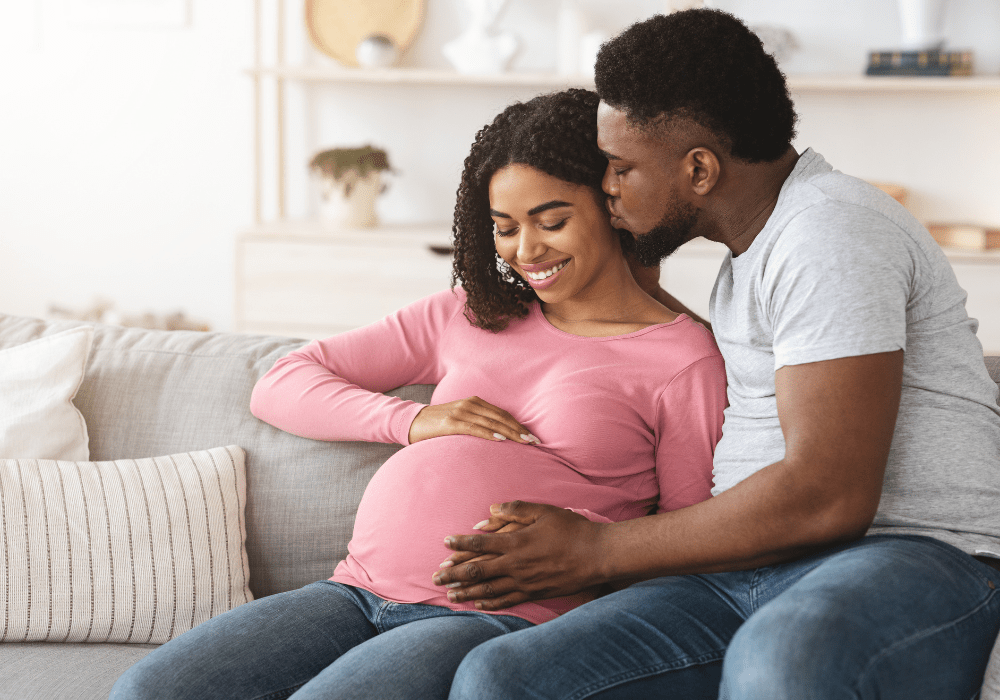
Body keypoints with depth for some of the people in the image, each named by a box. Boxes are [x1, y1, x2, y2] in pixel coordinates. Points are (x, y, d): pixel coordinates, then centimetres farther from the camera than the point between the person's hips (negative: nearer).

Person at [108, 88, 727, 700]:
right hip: (361, 591, 5)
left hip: (498, 620, -5)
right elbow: (279, 388, 18)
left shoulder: (683, 359, 6)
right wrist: (413, 420, 1)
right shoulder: (468, 316, 20)